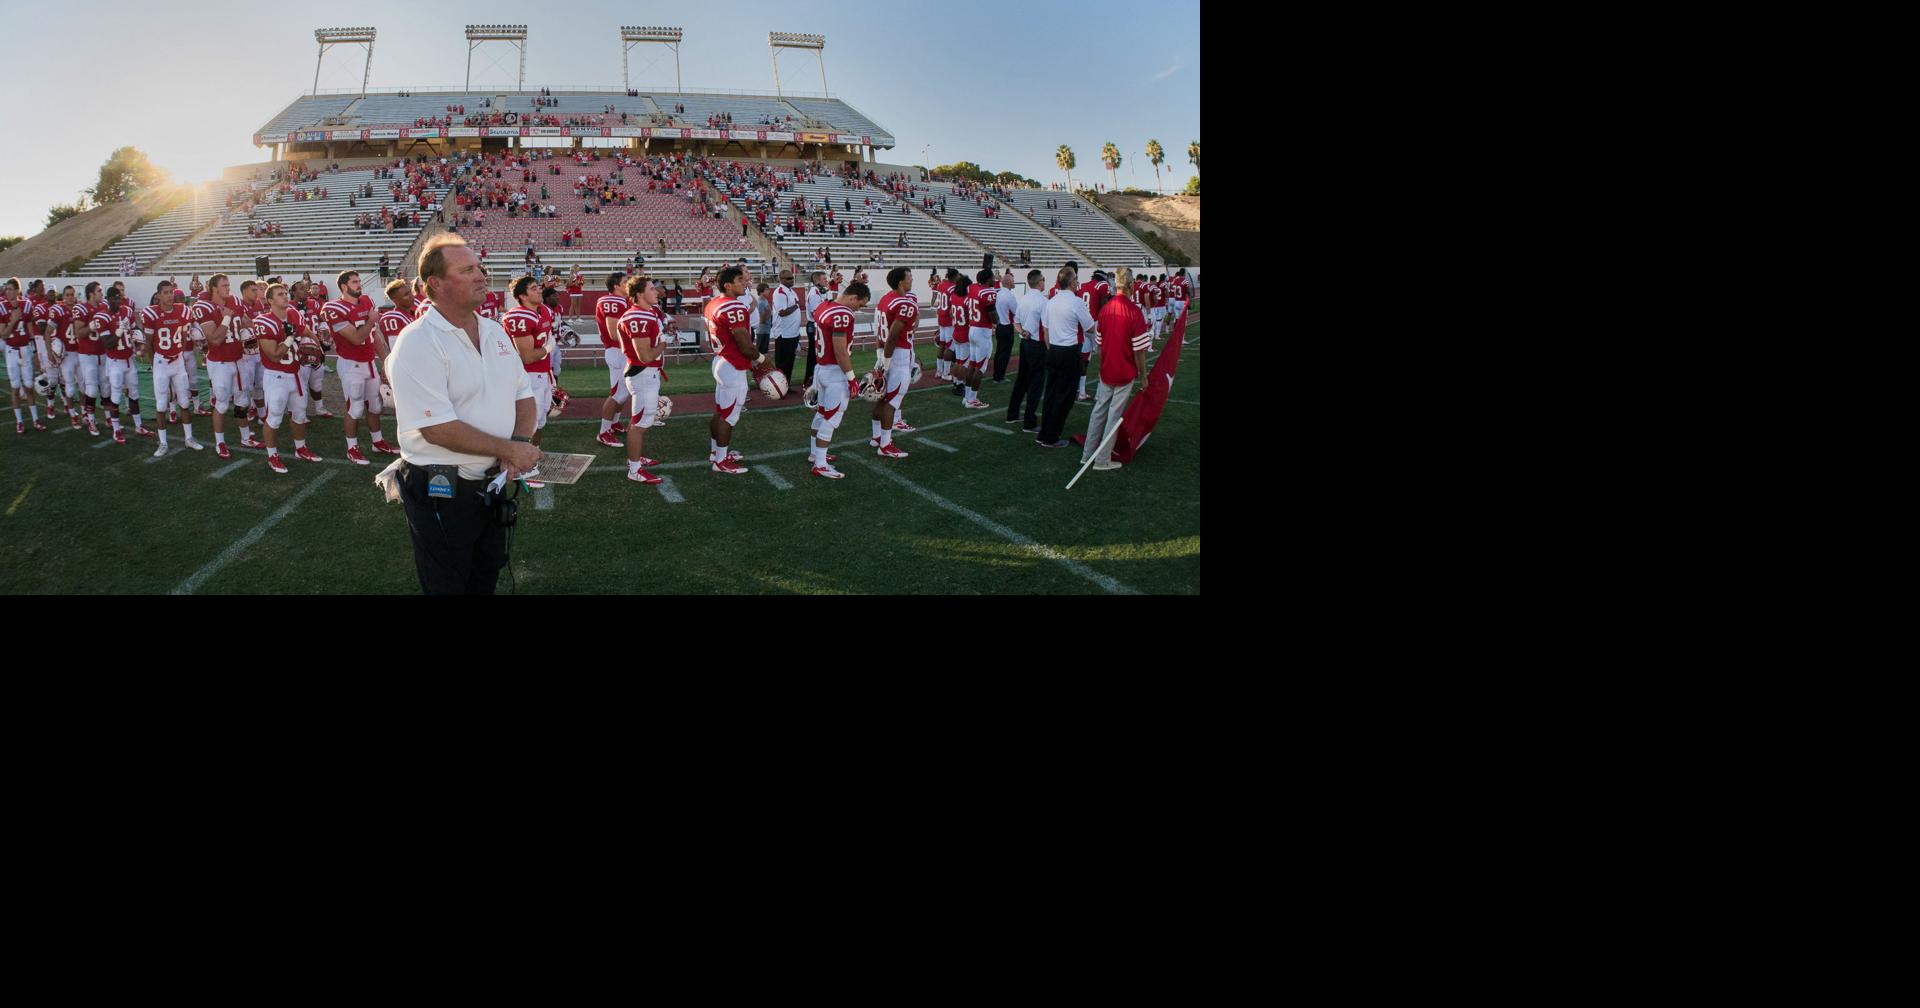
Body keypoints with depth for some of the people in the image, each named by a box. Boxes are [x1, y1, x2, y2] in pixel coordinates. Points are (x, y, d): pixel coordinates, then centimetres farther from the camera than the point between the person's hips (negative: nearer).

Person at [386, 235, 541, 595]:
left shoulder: (495, 332, 7)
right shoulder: (417, 343, -18)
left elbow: (523, 394, 11)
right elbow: (437, 428, -24)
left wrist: (520, 443, -9)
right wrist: (510, 449, -20)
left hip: (493, 484, 7)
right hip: (442, 495, -7)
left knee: (486, 581, 20)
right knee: (448, 586, 7)